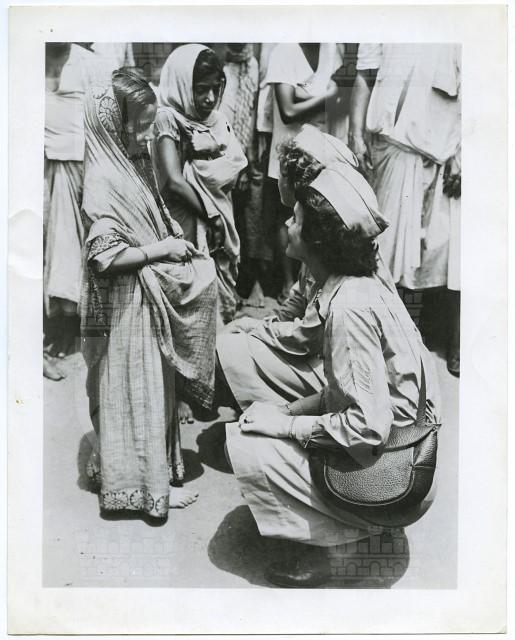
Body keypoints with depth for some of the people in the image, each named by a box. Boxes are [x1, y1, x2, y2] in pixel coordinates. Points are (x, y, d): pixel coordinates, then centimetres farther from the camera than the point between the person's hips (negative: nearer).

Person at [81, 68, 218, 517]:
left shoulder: (136, 164, 6)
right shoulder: (105, 184, -22)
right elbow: (104, 256, -26)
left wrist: (175, 235, 2)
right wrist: (161, 249, -20)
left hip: (152, 293, 9)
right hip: (128, 303, -9)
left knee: (153, 386, 19)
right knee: (136, 390, 5)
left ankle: (153, 465, 37)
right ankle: (147, 484, 21)